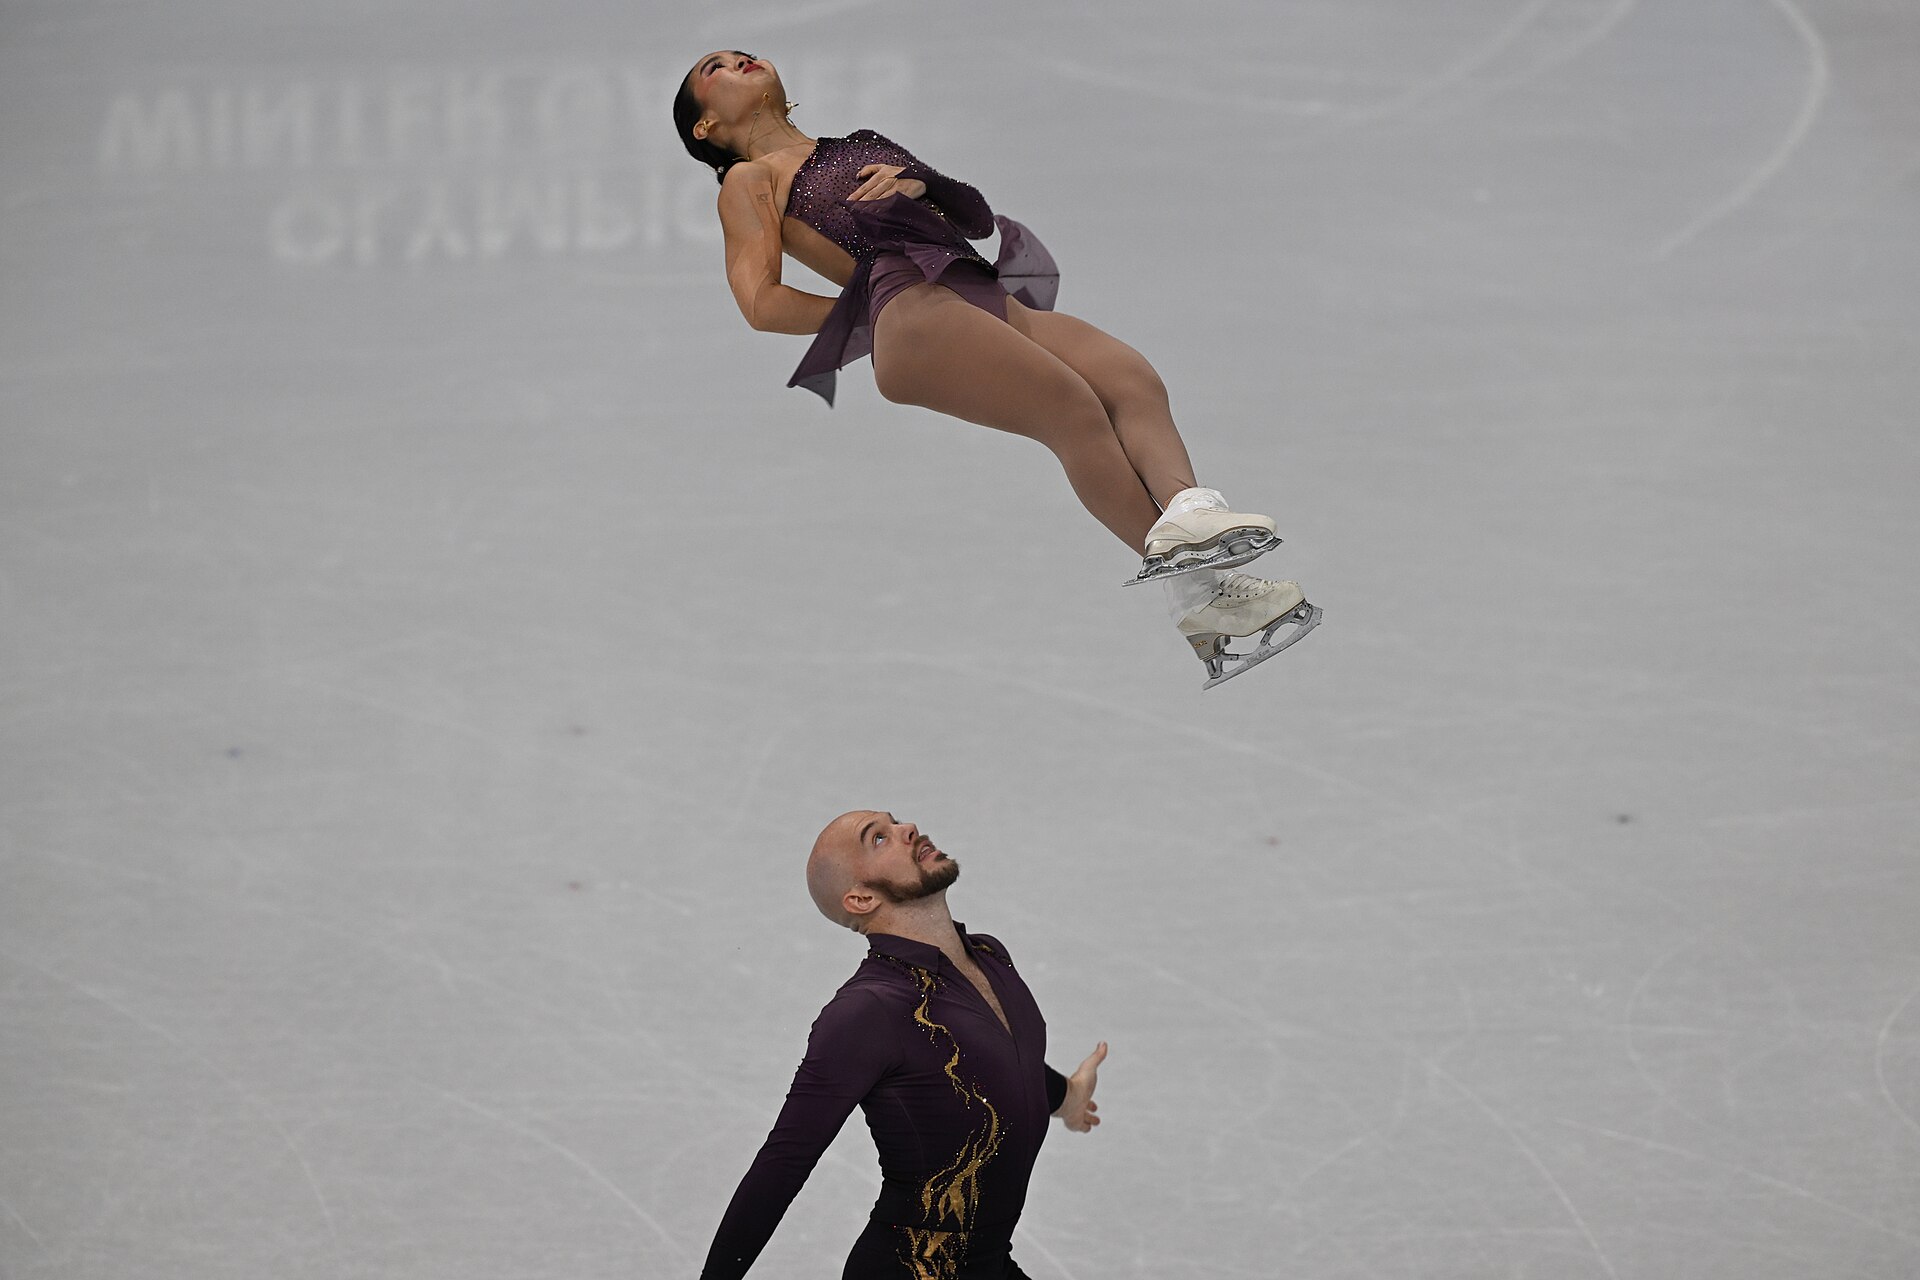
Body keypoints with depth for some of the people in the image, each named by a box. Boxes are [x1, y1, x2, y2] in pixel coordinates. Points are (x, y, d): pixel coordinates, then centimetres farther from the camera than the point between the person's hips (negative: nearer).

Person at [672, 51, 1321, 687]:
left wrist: (919, 184, 11)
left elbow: (976, 217, 31)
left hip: (983, 291, 6)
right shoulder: (751, 180, 21)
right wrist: (866, 311, 6)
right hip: (906, 304, -6)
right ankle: (1193, 591, -39)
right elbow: (761, 301, 6)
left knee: (1132, 378, -25)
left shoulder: (864, 146, 40)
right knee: (1074, 406, -30)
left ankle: (1186, 512, -51)